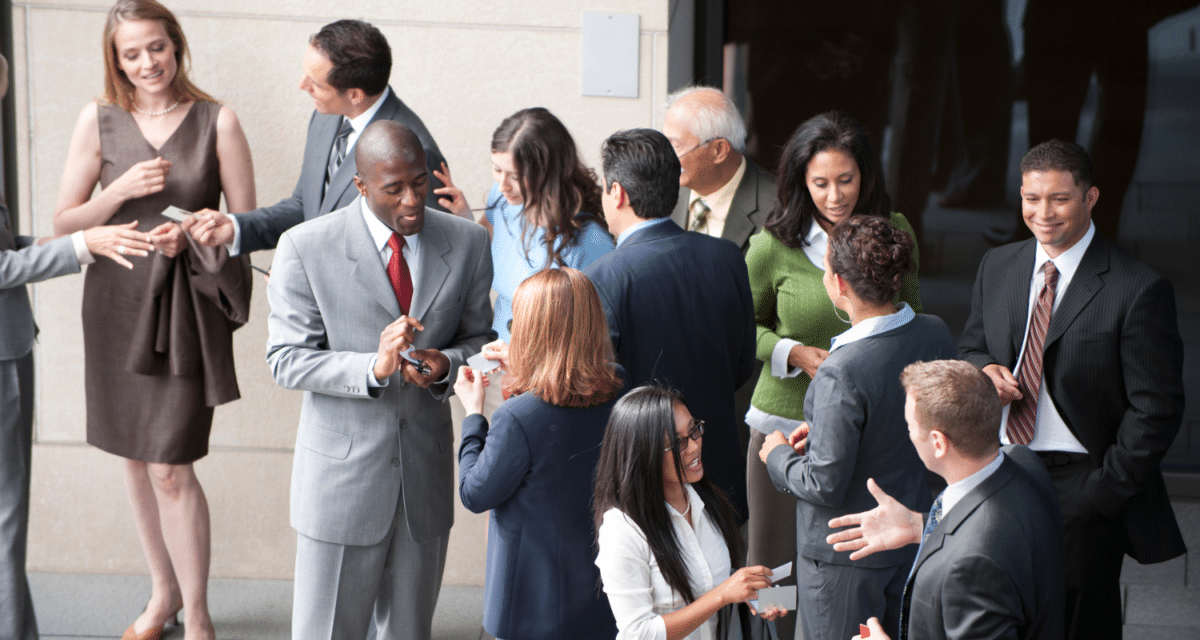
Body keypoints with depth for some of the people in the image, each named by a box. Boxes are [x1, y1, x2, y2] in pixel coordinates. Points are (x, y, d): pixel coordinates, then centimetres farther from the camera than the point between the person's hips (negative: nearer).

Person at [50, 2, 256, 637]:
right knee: (134, 455, 14)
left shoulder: (216, 122, -4)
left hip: (186, 305, -3)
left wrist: (191, 236, -18)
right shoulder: (99, 120, 1)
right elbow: (64, 224, 3)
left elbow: (246, 223, 0)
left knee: (170, 467, -7)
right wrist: (122, 190, -13)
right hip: (116, 303, 3)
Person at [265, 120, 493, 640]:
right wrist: (373, 367, -26)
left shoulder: (467, 243, -1)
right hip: (342, 474, -3)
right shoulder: (305, 248, -10)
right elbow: (286, 360, -10)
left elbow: (479, 338, 9)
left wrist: (446, 362, -15)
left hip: (426, 475, 3)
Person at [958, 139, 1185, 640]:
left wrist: (1104, 492, -15)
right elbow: (970, 348, 19)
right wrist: (984, 370, -5)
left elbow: (1156, 408, -11)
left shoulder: (1139, 289, -11)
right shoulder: (996, 267, 7)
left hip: (1081, 488, -5)